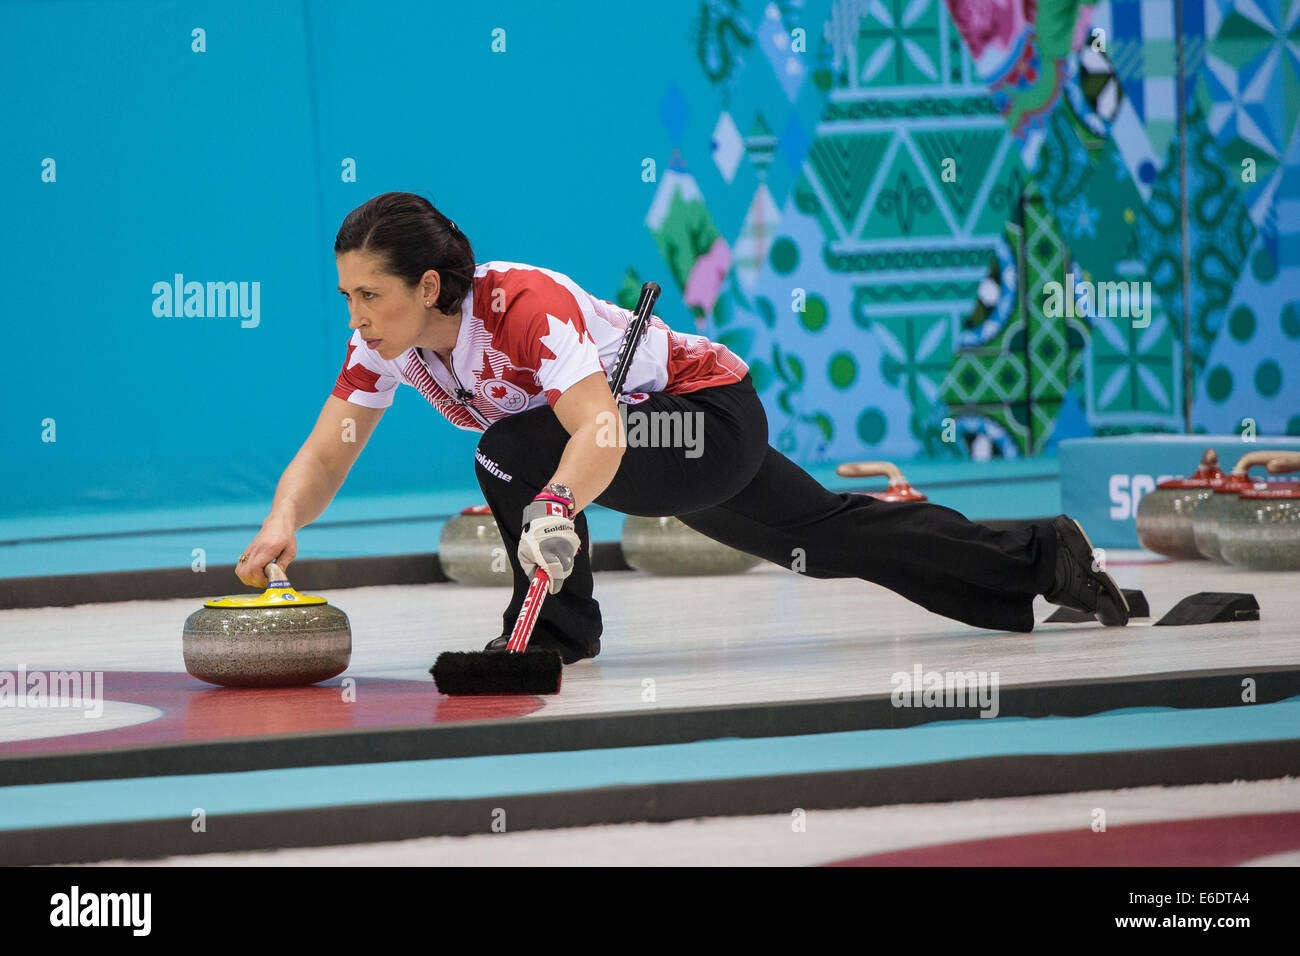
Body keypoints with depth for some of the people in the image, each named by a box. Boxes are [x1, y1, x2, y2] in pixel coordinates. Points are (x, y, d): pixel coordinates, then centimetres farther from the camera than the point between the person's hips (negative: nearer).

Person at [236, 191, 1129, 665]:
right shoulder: (389, 344, -11)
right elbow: (323, 456, -13)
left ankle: (560, 628, -8)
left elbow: (600, 434, -47)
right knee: (831, 540, 21)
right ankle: (1041, 560, 37)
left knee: (515, 451, -29)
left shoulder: (526, 306, -34)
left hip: (713, 418, -9)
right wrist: (284, 524, -32)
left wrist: (554, 512, -64)